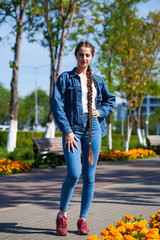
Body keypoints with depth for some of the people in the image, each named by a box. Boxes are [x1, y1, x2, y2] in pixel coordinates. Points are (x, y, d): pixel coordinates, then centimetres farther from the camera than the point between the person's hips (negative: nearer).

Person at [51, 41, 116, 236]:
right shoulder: (65, 78, 3)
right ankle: (62, 213, 7)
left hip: (93, 129, 4)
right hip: (73, 130, -4)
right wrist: (67, 131, -12)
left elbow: (110, 100, 28)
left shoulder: (97, 81, 14)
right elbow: (56, 105, -4)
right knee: (74, 174, -16)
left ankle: (82, 220, 14)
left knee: (89, 176, 3)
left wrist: (101, 112, 6)